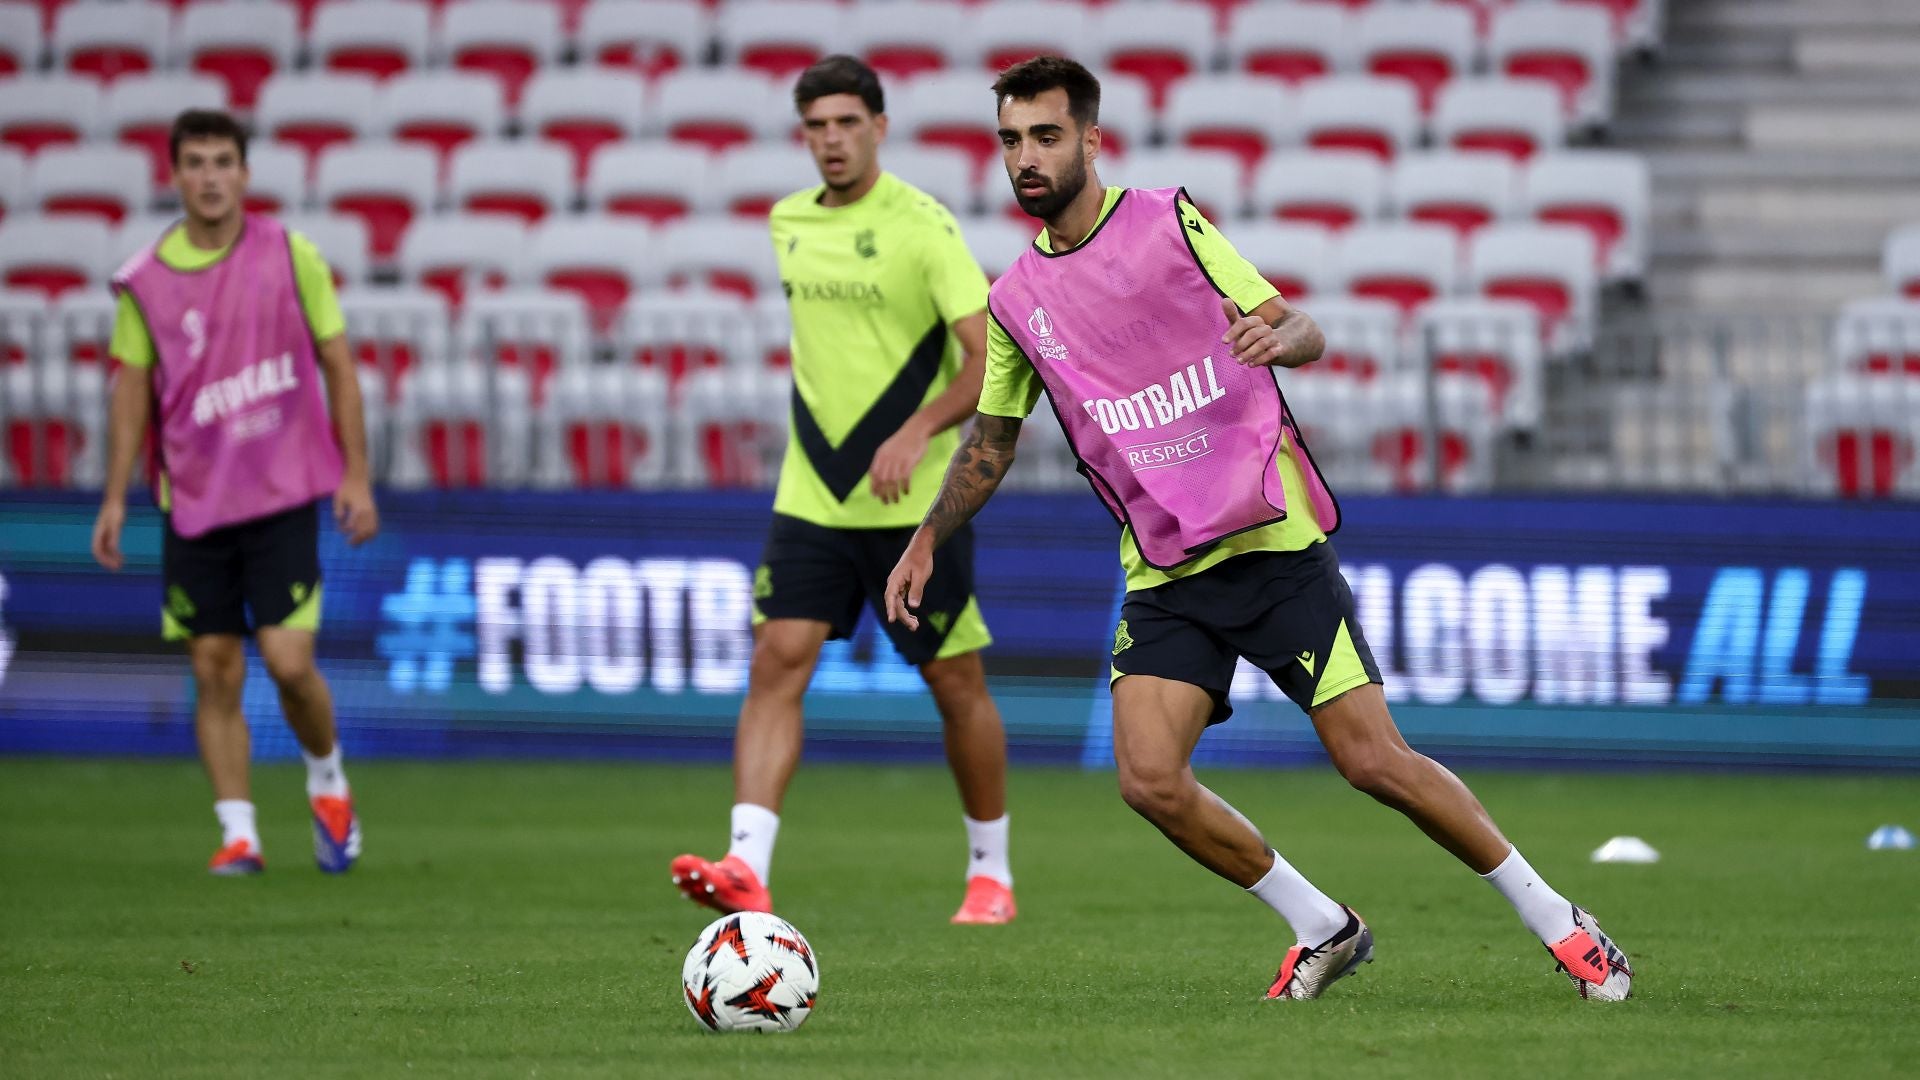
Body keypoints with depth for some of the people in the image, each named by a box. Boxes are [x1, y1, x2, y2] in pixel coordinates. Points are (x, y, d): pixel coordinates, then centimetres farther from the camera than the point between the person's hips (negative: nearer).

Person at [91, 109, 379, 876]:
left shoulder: (290, 257, -2)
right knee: (215, 670, 0)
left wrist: (355, 476, -2)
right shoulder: (146, 280, 1)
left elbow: (338, 366, 2)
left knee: (288, 661, -10)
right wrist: (115, 498, 1)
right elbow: (132, 388, 7)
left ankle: (327, 780, 18)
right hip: (193, 503, 2)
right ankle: (237, 833, 6)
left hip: (284, 496, -2)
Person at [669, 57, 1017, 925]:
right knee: (777, 661, -11)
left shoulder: (921, 226, -11)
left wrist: (918, 430, -30)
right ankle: (747, 868, -21)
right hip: (811, 495, 5)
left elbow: (991, 356, -17)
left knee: (955, 680, 5)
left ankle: (991, 873, 22)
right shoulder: (789, 222, 8)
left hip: (917, 499, -5)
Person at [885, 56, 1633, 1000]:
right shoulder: (1015, 301, 8)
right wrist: (926, 542, 12)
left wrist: (1280, 337, -23)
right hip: (1164, 575, 4)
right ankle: (1323, 929, 5)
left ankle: (1554, 920, 9)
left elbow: (1301, 332, -1)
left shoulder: (1170, 222, -1)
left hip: (1274, 543, -4)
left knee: (1374, 763, -8)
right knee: (1150, 781, -16)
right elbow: (990, 444, 22)